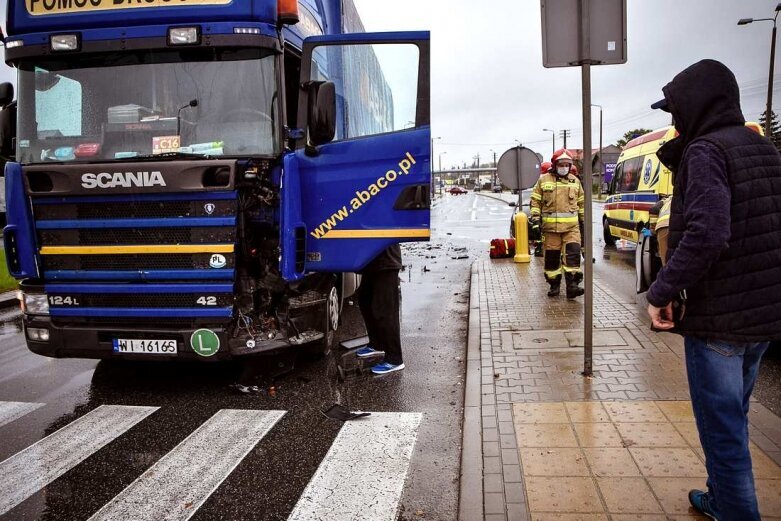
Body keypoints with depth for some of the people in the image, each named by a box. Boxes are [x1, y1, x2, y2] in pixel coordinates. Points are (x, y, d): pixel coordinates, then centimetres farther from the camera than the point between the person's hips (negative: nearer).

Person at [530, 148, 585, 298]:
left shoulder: (575, 181, 13)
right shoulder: (544, 180, 5)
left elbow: (581, 203, 21)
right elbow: (535, 201, 7)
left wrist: (584, 220, 20)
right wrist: (535, 218, -2)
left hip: (572, 226, 1)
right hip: (551, 226, -1)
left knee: (573, 253, -12)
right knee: (552, 256, 3)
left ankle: (572, 285, -12)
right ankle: (554, 285, 17)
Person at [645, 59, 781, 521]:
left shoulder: (705, 152, -15)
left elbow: (707, 233, -29)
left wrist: (662, 292, -21)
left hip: (718, 318, -9)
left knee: (722, 430, 3)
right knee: (733, 419, 23)